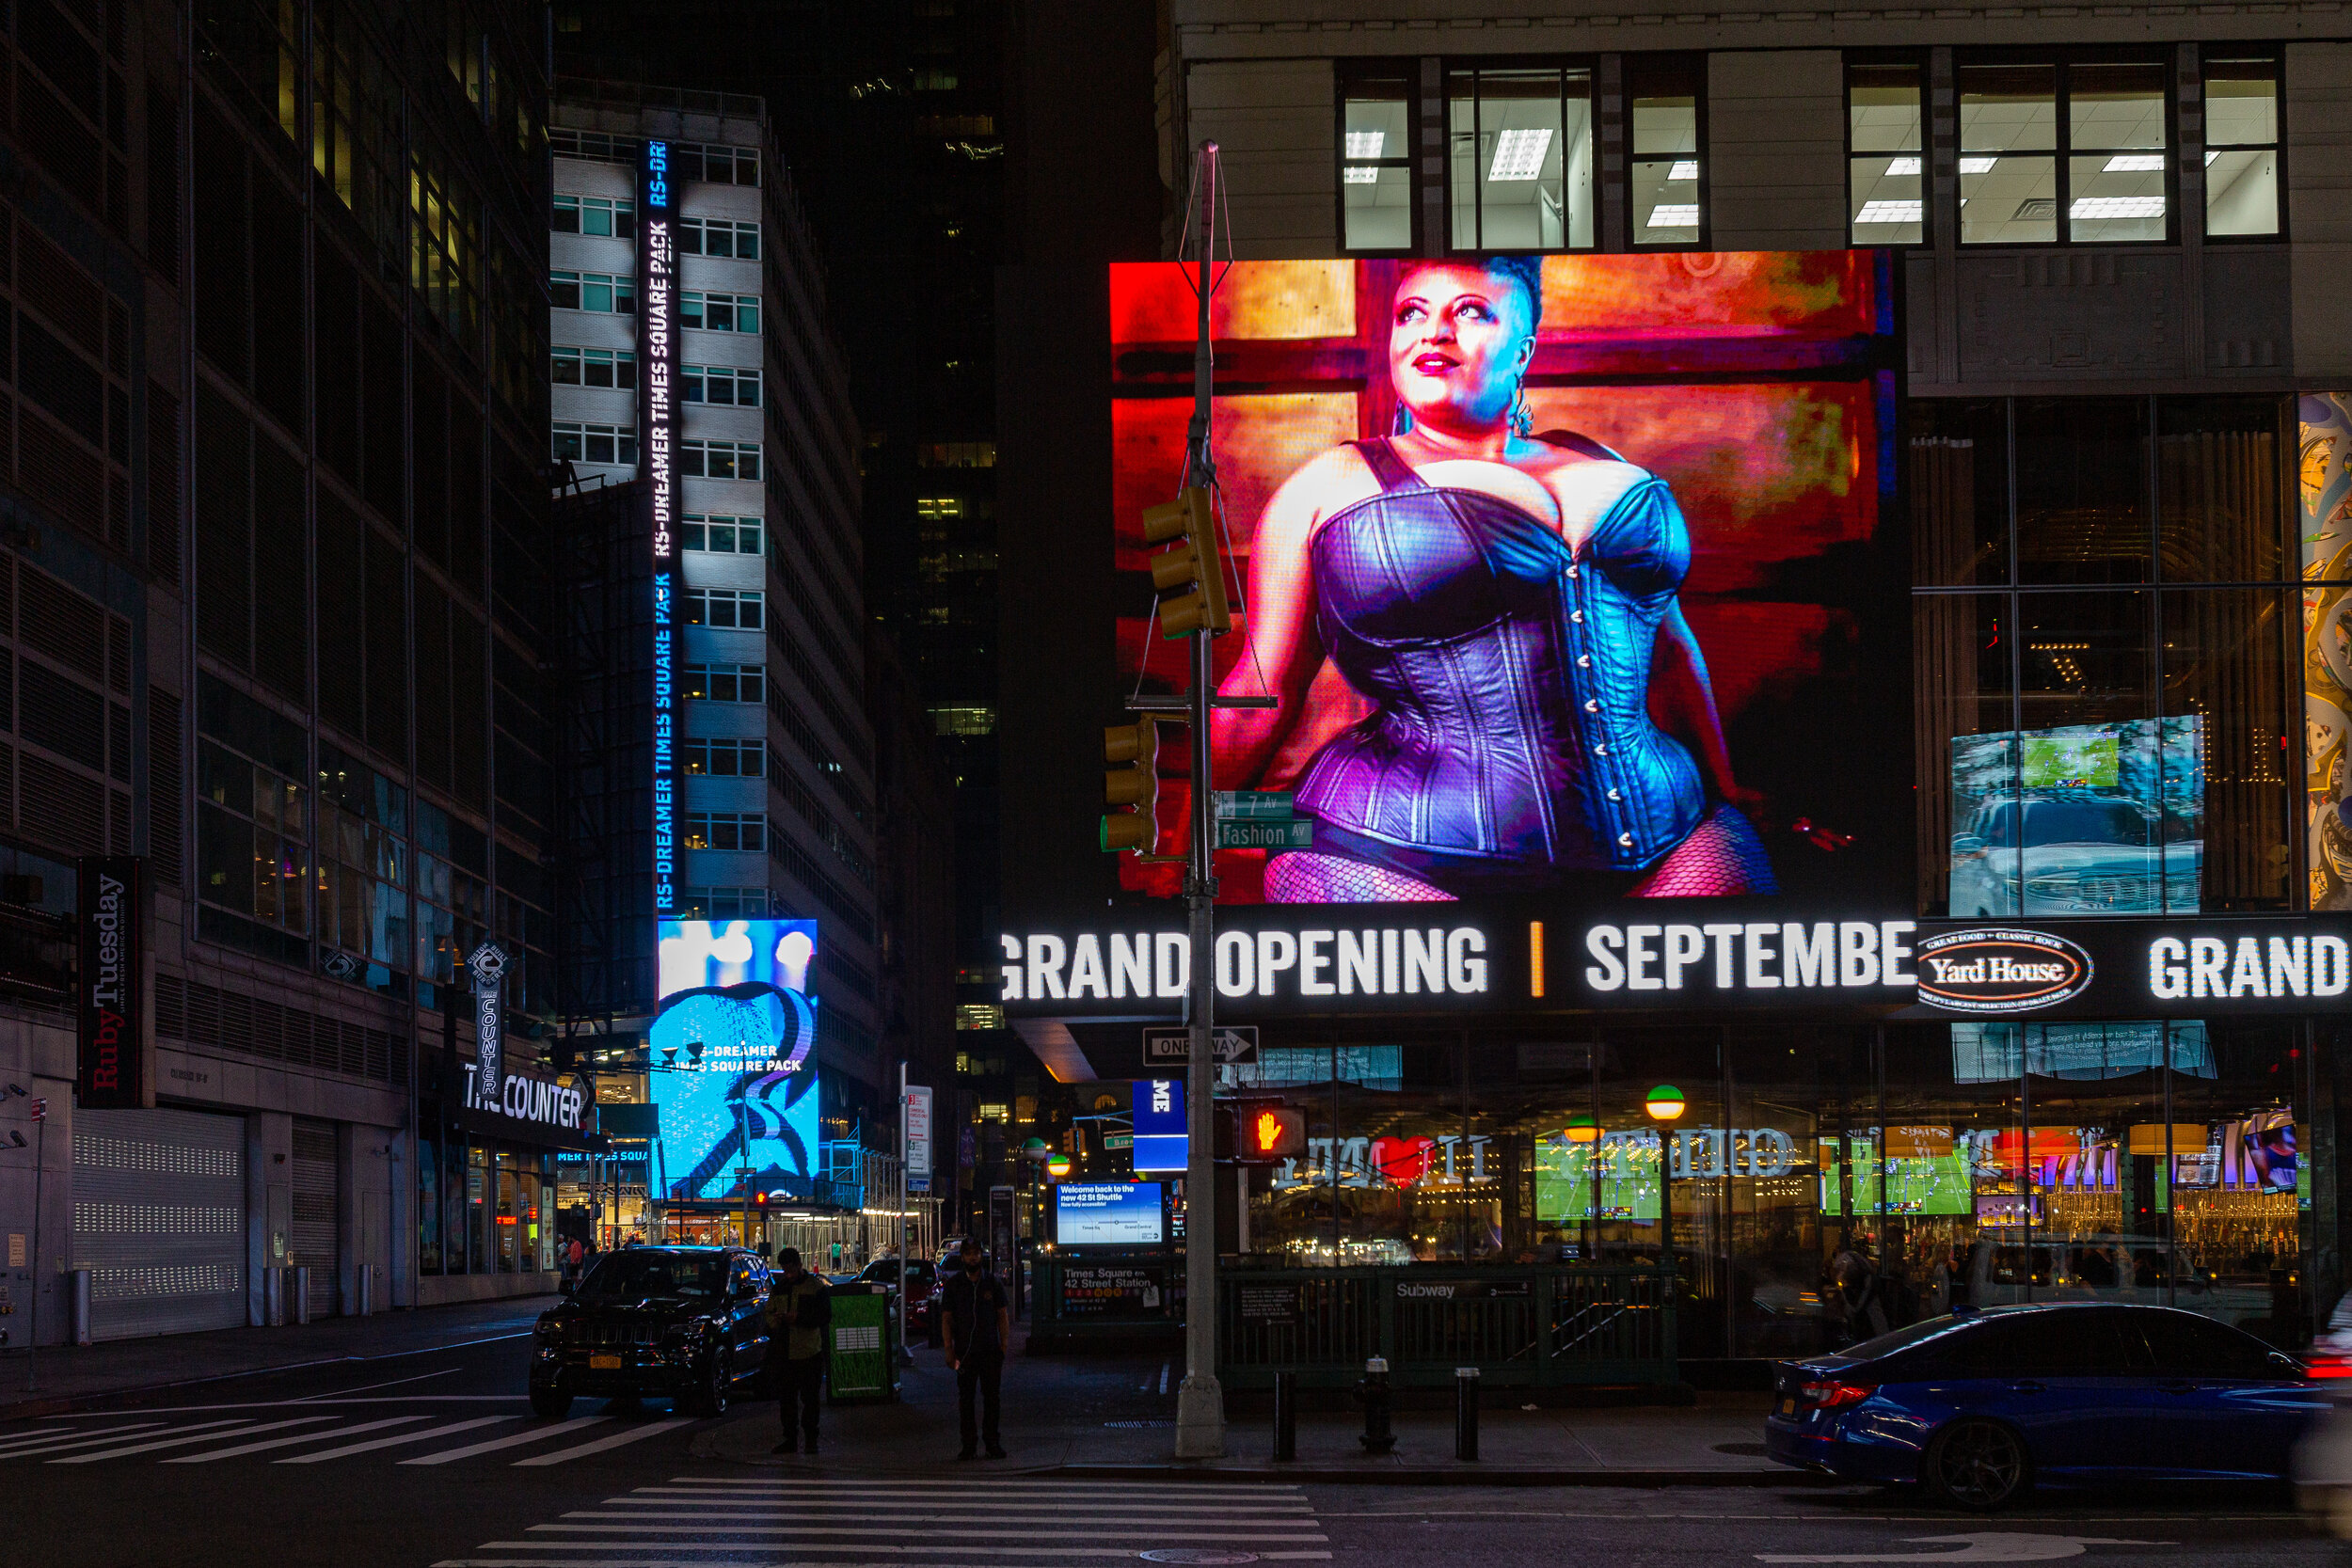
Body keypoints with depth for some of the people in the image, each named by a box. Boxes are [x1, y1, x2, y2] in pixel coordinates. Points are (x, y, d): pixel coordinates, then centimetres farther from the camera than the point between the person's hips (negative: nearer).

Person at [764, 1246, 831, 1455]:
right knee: (785, 1399, 5)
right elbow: (769, 1314, 18)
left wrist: (798, 1319, -16)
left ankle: (810, 1438, 7)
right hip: (783, 1352, 4)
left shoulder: (816, 1287, 0)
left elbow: (825, 1316, -5)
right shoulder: (778, 1288, 14)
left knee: (810, 1399, 0)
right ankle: (790, 1439, 11)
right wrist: (777, 1319, -7)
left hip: (809, 1352, -4)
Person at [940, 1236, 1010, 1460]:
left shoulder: (993, 1283, 6)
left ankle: (993, 1443, 10)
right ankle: (969, 1445, 6)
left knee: (992, 1397, 3)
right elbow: (947, 1318, 5)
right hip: (965, 1350, 0)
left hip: (991, 1350, 0)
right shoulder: (953, 1285, 5)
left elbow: (1003, 1316, 8)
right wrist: (949, 1349, -2)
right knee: (965, 1398, 1)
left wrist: (1005, 1345, 0)